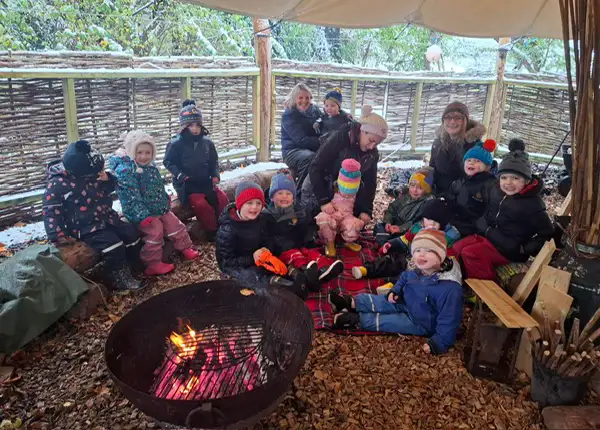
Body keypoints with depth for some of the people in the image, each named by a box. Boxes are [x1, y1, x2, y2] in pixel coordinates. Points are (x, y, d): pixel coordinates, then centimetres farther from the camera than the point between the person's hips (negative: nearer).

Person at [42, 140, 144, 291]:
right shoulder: (57, 184, -16)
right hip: (85, 227, -8)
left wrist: (107, 179, -6)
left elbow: (108, 189, 18)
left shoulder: (90, 174, 4)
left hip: (106, 219, 8)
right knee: (113, 244, -27)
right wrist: (58, 236, -23)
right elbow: (51, 211, -15)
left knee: (131, 233, 2)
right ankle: (121, 280, -11)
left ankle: (136, 268, 16)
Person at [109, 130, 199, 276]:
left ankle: (185, 248, 31)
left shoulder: (150, 165, 6)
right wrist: (142, 216, -28)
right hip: (142, 213, -8)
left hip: (160, 208, 9)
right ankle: (153, 264, -2)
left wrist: (165, 202, 24)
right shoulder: (124, 171, -22)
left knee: (174, 224, 13)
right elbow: (130, 197, -26)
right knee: (155, 231, -15)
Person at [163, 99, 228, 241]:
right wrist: (180, 175, -17)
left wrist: (215, 175, -1)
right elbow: (168, 162, -2)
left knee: (222, 198, -14)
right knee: (201, 204, -26)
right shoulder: (176, 144, -7)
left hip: (205, 182, 5)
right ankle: (213, 234, -8)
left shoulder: (207, 142, 5)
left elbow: (214, 161, 16)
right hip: (187, 184, -4)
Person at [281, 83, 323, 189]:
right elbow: (301, 140, -13)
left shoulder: (315, 110, 13)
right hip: (293, 151, -5)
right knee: (310, 158, -36)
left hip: (313, 149, 5)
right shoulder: (288, 115, -4)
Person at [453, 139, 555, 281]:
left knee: (469, 254, -23)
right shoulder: (497, 191, 1)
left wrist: (525, 249, -14)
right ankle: (469, 279, 13)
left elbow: (547, 234, -13)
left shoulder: (532, 204, -20)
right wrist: (485, 229, 6)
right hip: (489, 236, 8)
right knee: (458, 247, -1)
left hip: (509, 248, -8)